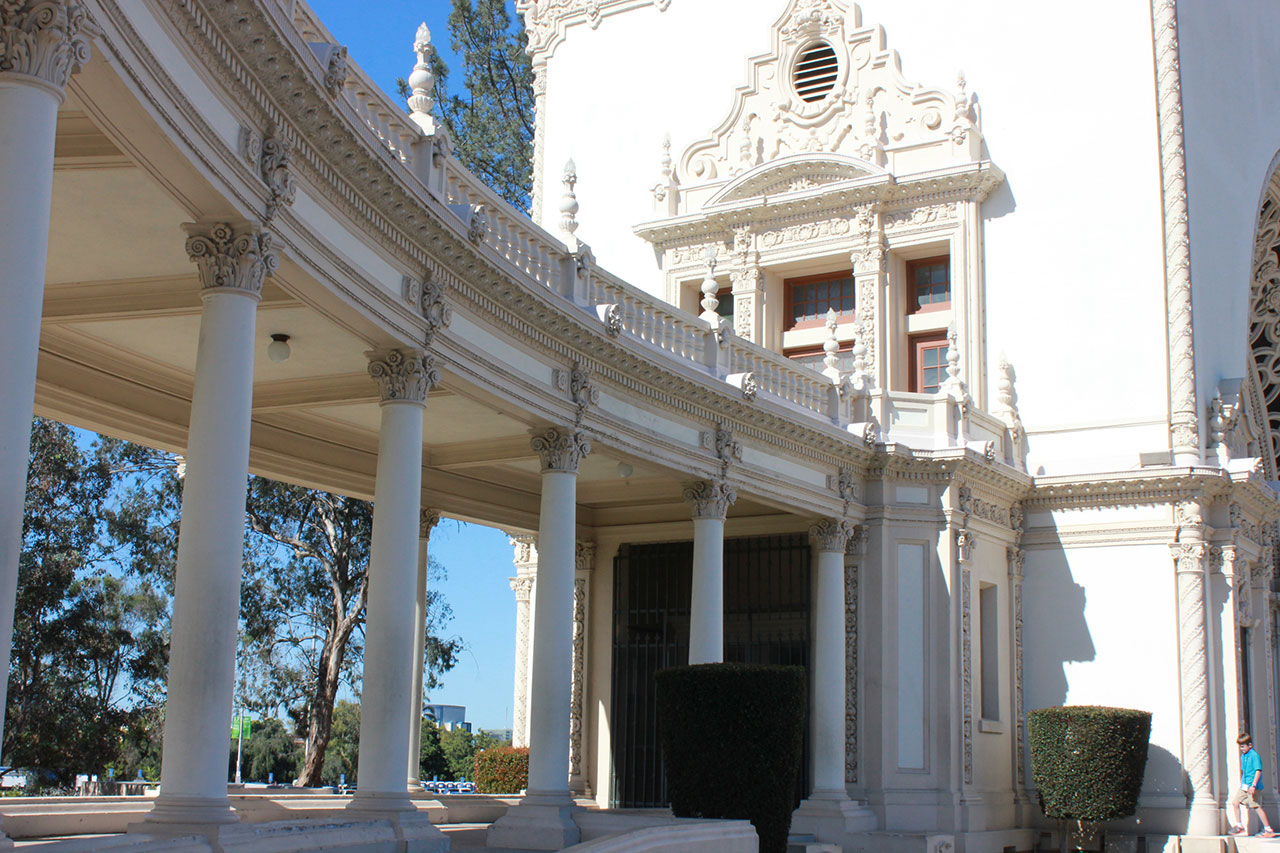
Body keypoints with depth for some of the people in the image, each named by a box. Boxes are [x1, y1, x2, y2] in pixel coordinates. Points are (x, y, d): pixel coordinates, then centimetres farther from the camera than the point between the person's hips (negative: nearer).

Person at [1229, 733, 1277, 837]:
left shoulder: (1254, 756, -12)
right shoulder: (1243, 756, 14)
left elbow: (1258, 771, -18)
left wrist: (1253, 785, -23)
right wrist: (1242, 783, 23)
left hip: (1252, 786, -8)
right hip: (1244, 786, 8)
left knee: (1256, 807, -7)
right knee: (1235, 802, 4)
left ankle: (1268, 829, 0)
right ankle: (1239, 826, 16)